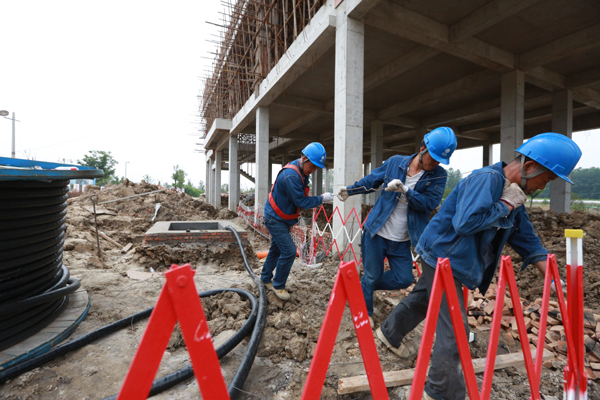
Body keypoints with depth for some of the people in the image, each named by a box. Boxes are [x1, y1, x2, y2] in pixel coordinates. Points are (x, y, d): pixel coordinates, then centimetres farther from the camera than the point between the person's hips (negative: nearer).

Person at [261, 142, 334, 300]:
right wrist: (322, 199, -21)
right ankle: (278, 286, 8)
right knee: (289, 251, -10)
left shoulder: (301, 171, 3)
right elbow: (301, 201, -27)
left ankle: (266, 278, 38)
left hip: (283, 219, 10)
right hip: (275, 219, -10)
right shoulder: (291, 175, -29)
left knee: (276, 249, 20)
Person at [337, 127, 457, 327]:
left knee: (403, 279, 5)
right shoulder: (395, 162, -4)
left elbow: (430, 203, -17)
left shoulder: (439, 175, -4)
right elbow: (371, 180, 10)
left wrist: (405, 190, -29)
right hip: (376, 232, -2)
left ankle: (366, 286, 33)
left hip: (402, 241, 2)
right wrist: (350, 190, 10)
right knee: (372, 276, 8)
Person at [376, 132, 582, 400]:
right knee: (455, 328, -2)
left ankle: (390, 333, 47)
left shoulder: (513, 192, 9)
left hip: (448, 260, 10)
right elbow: (466, 222, -36)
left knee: (421, 300, 25)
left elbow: (526, 239, 14)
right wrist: (506, 204, -23)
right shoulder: (486, 179, -22)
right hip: (441, 257, -10)